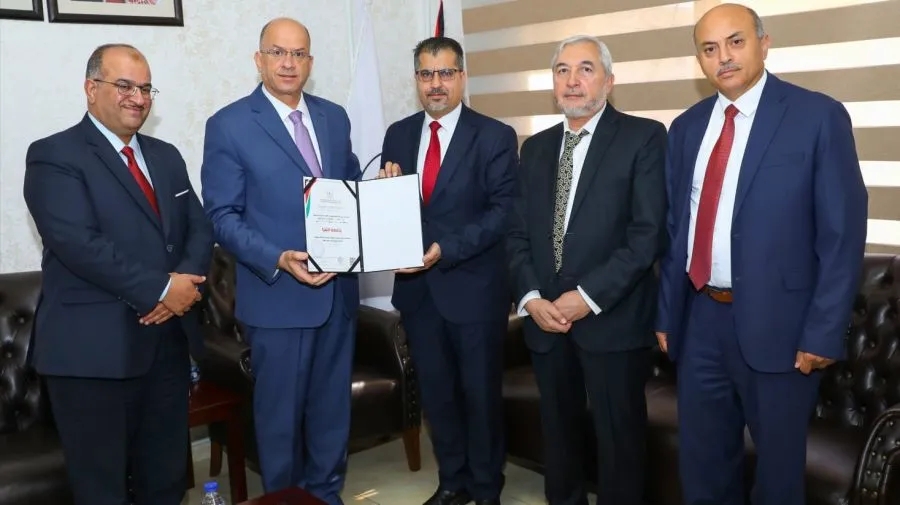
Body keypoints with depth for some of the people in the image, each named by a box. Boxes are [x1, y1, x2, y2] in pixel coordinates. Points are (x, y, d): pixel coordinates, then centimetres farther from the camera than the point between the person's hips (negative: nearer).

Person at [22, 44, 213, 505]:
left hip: (169, 339, 6)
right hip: (93, 347, -6)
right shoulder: (54, 155, -6)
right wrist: (159, 290, -17)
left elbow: (199, 227, 9)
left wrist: (186, 280, -11)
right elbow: (79, 244, -18)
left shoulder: (166, 156, 15)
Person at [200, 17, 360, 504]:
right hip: (276, 294, -5)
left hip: (339, 288, 5)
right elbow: (222, 217, -10)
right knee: (280, 410, 10)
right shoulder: (228, 125, -7)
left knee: (332, 404, 17)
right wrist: (279, 261, -24)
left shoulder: (335, 117, 8)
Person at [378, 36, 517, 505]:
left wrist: (446, 248, -23)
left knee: (480, 392, 10)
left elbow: (503, 211, -14)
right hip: (417, 285, 5)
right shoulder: (398, 135, 7)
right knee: (435, 391, 16)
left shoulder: (495, 136, -7)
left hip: (473, 286, -4)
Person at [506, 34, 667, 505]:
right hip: (545, 317, 5)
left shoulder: (643, 137, -5)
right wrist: (531, 297, -6)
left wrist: (588, 297, -17)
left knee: (618, 435, 8)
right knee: (557, 427, 17)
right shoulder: (535, 147, 12)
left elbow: (650, 232, -13)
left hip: (613, 318, -4)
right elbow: (518, 232, 10)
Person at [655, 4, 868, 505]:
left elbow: (843, 232, -10)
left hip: (776, 323, -4)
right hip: (700, 318, 5)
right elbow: (674, 227, 9)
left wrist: (824, 332, -13)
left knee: (779, 463, 14)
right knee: (702, 458, 18)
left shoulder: (818, 116, -8)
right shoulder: (687, 126, 7)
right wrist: (666, 313, 7)